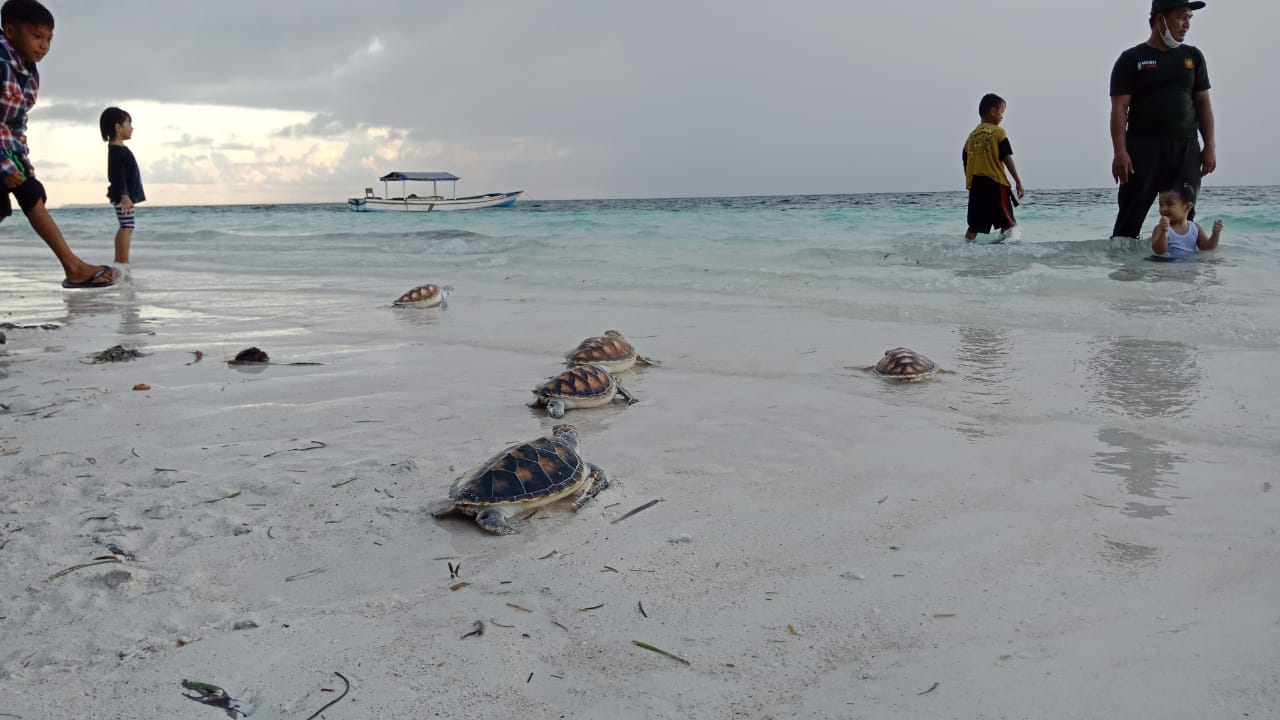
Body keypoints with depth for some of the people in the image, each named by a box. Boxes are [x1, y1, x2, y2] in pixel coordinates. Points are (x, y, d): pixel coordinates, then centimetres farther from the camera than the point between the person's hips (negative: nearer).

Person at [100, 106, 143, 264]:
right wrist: (124, 195, -30)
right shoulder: (117, 150, -16)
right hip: (123, 195, -11)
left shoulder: (119, 149, 16)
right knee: (127, 227, -13)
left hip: (127, 194, 11)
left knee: (125, 227, 14)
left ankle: (119, 260, 19)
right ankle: (124, 261, -15)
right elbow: (118, 176, -23)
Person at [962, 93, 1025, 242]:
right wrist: (1018, 182, -3)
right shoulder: (998, 132, -3)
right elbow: (1007, 159, -7)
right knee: (1009, 224, 1)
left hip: (975, 186, 5)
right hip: (995, 184, -5)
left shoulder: (972, 135, 12)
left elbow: (965, 162, 12)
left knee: (974, 227, 7)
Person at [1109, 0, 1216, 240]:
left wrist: (1210, 146, 5)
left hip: (1186, 148, 4)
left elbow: (1203, 103, 14)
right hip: (1143, 147, -4)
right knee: (1130, 218, -6)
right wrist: (1120, 152, -15)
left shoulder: (1193, 56, 14)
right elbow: (1119, 107, -5)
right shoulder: (1132, 59, 1)